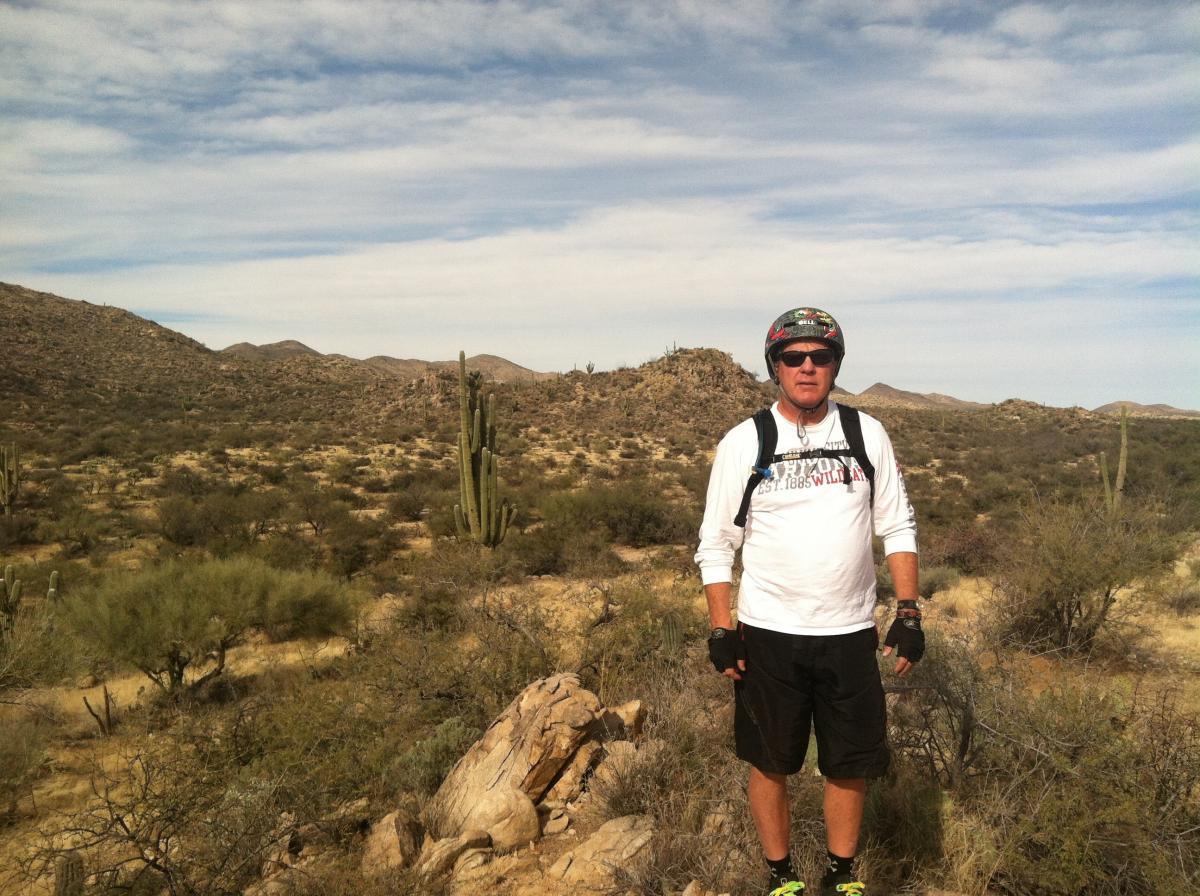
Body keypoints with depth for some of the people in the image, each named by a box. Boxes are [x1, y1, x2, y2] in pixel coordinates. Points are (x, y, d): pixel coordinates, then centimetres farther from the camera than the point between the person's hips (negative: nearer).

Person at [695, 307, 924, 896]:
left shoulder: (866, 434, 2)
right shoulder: (743, 443, -5)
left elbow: (897, 526, 7)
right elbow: (716, 544, -1)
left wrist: (909, 614, 0)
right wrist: (721, 631, -7)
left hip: (850, 633, 2)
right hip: (768, 634, -1)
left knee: (851, 764, 12)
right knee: (769, 763, 11)